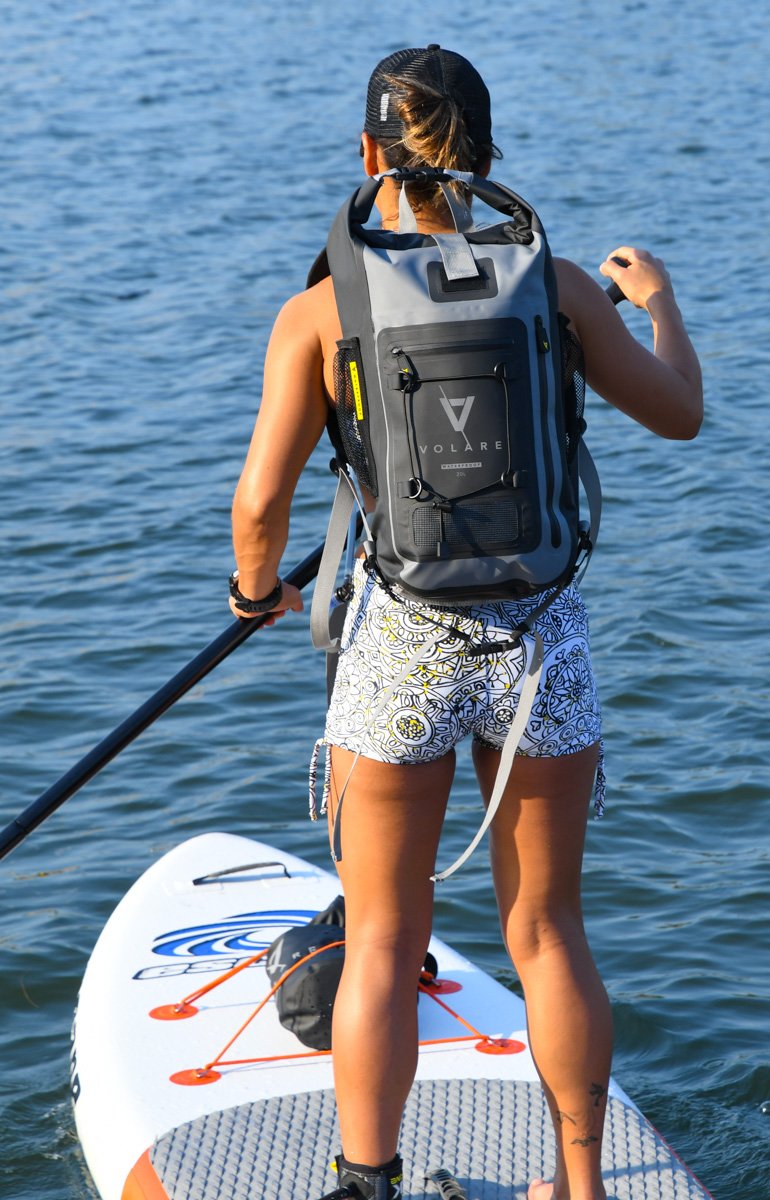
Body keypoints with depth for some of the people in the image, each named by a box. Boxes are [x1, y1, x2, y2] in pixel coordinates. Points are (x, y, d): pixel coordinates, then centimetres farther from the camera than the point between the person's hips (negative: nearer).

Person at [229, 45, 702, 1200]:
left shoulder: (320, 311, -8)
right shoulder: (552, 285, -4)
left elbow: (262, 505, -11)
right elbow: (680, 413, 10)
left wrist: (256, 587, 11)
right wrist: (658, 299, 30)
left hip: (401, 647, -2)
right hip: (541, 638, 2)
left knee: (383, 947, 12)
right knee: (547, 931, 17)